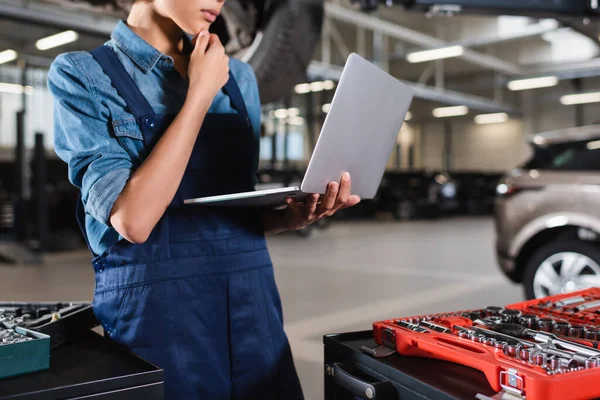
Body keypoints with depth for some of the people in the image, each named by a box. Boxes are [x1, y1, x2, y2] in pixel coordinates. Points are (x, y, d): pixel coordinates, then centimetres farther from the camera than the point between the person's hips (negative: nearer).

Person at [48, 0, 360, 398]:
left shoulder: (238, 77, 8)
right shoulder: (81, 75, -6)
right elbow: (133, 219, -18)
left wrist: (294, 216, -7)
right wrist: (201, 92, -12)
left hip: (252, 312, 5)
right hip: (154, 316, -4)